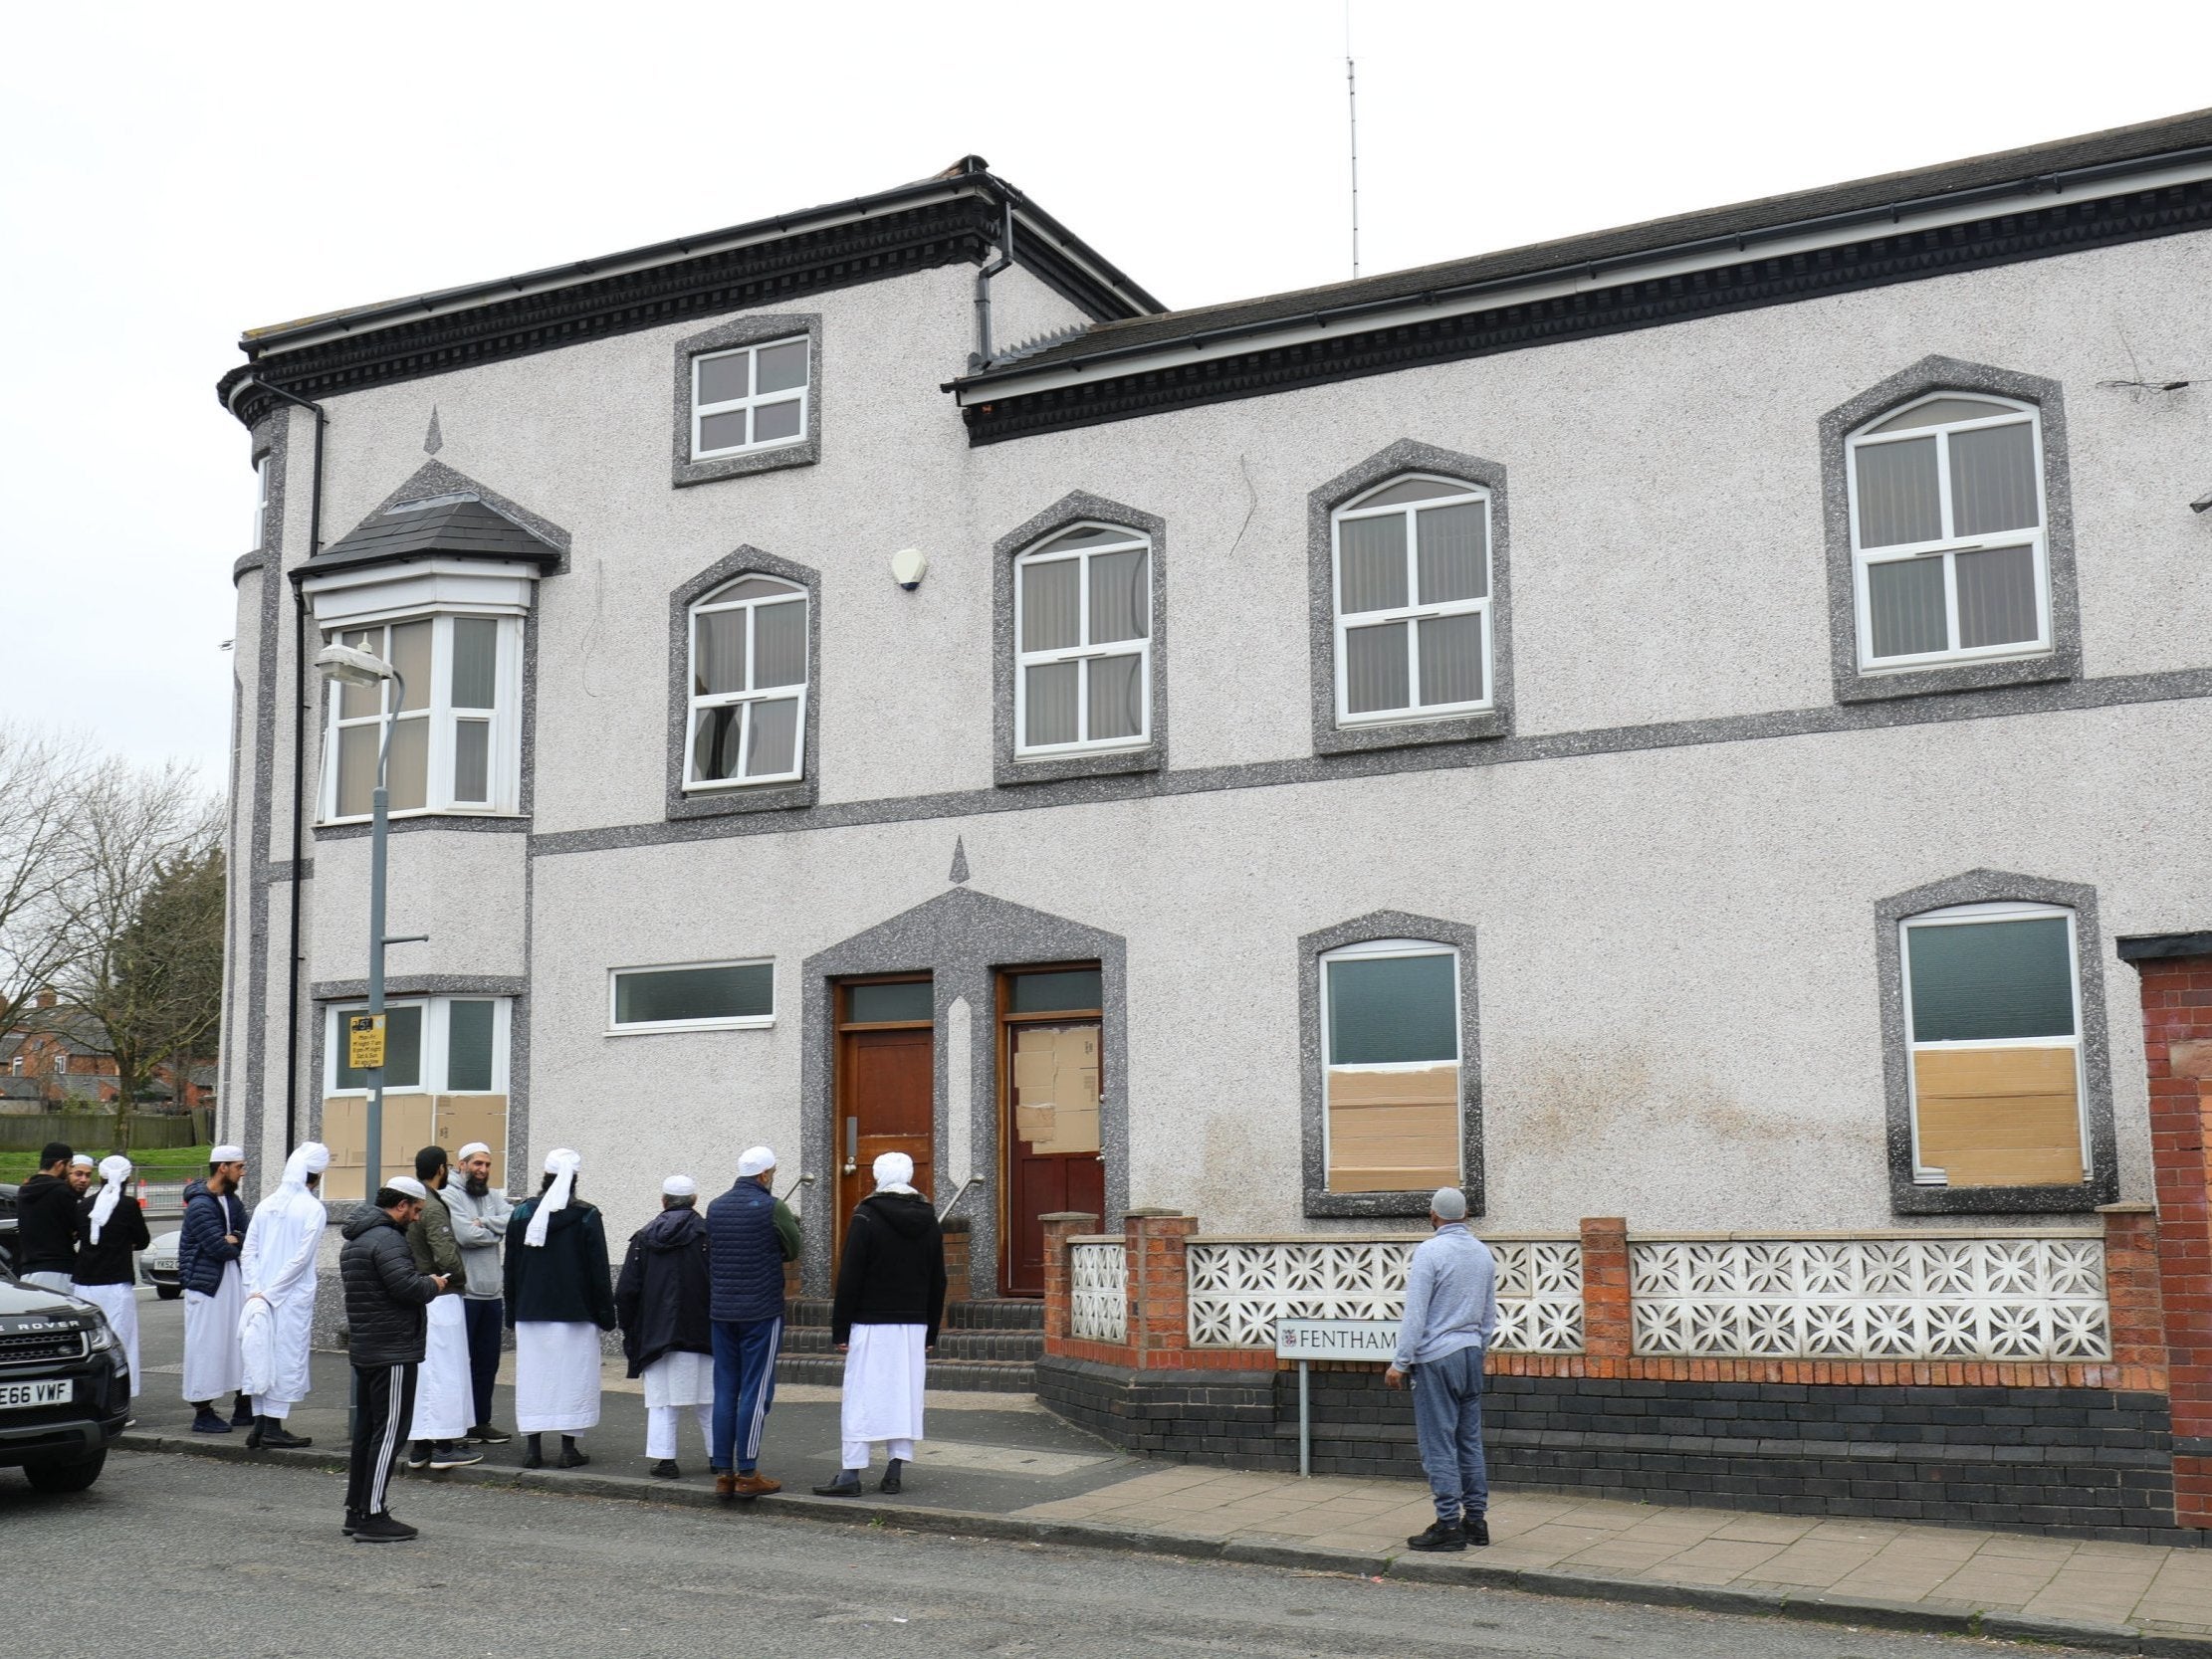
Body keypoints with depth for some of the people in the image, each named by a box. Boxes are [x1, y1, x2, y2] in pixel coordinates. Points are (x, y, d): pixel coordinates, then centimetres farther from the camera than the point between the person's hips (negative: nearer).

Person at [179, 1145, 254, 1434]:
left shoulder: (231, 1200, 12)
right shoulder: (200, 1206, -17)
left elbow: (248, 1240, 7)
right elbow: (220, 1248, -22)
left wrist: (233, 1240, -14)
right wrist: (237, 1243, -3)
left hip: (232, 1280, 9)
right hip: (206, 1283, -9)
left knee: (241, 1339, 11)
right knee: (206, 1346, -4)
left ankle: (243, 1407, 19)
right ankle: (203, 1413, 4)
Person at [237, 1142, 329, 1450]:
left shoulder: (267, 1204, 8)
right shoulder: (313, 1209, -10)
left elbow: (248, 1251, 5)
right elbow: (301, 1258, -15)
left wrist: (255, 1290, 0)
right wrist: (267, 1294, -10)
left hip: (261, 1295, 6)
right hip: (294, 1297, -6)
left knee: (261, 1356, 12)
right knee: (287, 1358, 1)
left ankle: (259, 1424, 15)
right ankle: (273, 1428, 1)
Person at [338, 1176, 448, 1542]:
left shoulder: (353, 1240, 17)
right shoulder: (387, 1239, -17)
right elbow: (407, 1285, -27)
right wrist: (433, 1285, -5)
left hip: (363, 1348, 10)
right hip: (393, 1352, -10)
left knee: (366, 1429, 16)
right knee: (388, 1431, -6)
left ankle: (356, 1510, 22)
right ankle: (373, 1517, -6)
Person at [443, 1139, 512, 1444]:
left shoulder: (494, 1198, 14)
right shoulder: (450, 1195, -6)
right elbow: (465, 1235, -18)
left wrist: (483, 1222, -14)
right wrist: (496, 1231, -4)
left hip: (492, 1293, 6)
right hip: (462, 1292, -6)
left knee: (487, 1361, 11)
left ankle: (481, 1422, 20)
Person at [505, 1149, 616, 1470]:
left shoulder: (522, 1213, 2)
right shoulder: (586, 1216, -5)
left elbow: (511, 1266, 8)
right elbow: (599, 1270, -4)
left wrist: (512, 1311, 15)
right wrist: (605, 1314, 3)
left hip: (530, 1312, 2)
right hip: (575, 1313, -2)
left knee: (533, 1376, 7)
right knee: (571, 1374, 3)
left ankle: (534, 1448, 6)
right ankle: (569, 1448, 3)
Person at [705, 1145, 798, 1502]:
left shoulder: (715, 1208, 8)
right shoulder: (771, 1208, -10)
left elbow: (710, 1254, 11)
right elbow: (793, 1251, 2)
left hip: (721, 1311, 6)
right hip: (761, 1311, -5)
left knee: (724, 1391, 9)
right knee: (755, 1392, -2)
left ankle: (723, 1473, 10)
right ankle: (747, 1474, -2)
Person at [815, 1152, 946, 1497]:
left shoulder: (866, 1218, -8)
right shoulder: (929, 1221, 9)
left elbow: (849, 1279, -9)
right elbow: (938, 1283, 13)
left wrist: (840, 1329, -4)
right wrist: (930, 1332, 18)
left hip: (872, 1325, -5)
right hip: (914, 1326, 5)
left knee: (862, 1397, -3)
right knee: (905, 1395, 8)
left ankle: (851, 1474, -3)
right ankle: (894, 1472, 9)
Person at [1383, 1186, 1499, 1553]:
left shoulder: (1430, 1251, -12)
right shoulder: (1483, 1253, 9)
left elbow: (1415, 1313, -14)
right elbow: (1490, 1316, 17)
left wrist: (1400, 1362, -10)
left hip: (1436, 1357, -7)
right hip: (1471, 1355, 7)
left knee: (1438, 1444, -4)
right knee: (1470, 1440, 12)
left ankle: (1449, 1524, -4)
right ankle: (1476, 1519, 15)